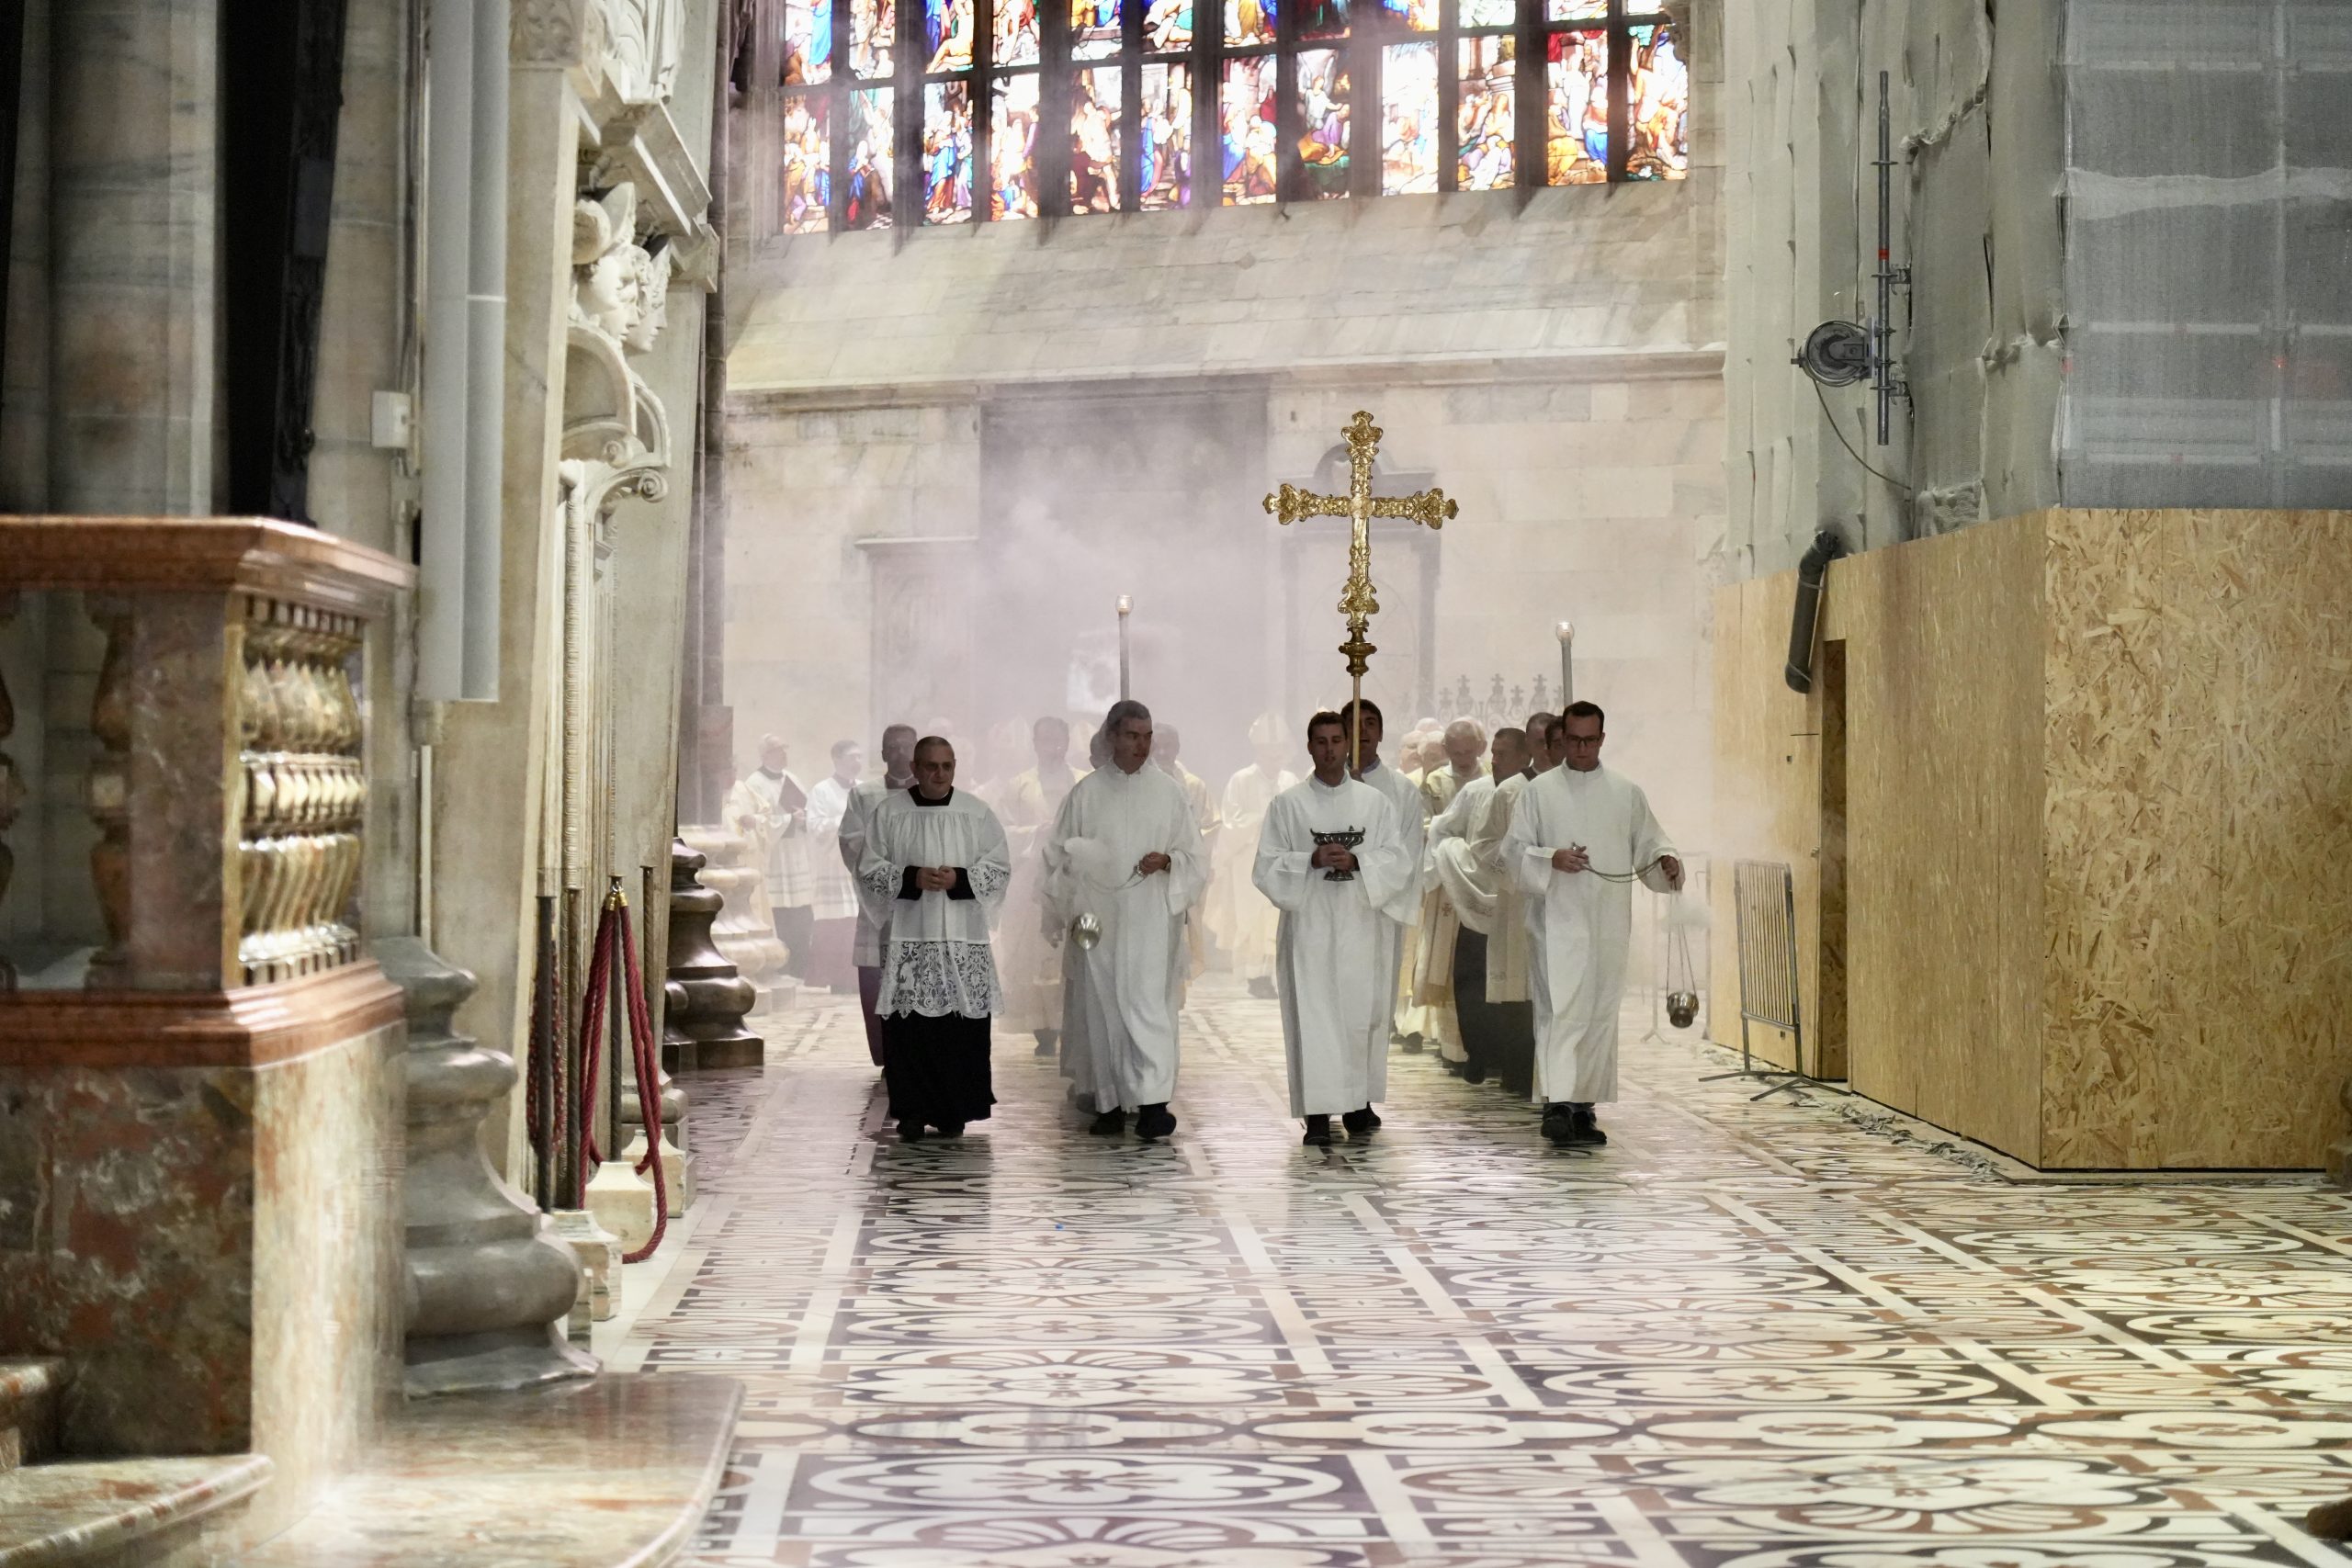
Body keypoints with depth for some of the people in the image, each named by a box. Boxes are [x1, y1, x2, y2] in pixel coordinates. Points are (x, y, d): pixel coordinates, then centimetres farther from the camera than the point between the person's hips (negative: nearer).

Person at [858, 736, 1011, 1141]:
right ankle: (913, 1112, 5)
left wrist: (959, 879, -11)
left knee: (962, 1026, -2)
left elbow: (1000, 867, 5)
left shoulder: (977, 812, 6)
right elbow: (869, 869, 5)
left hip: (963, 939, 0)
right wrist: (911, 878, -12)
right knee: (909, 1026, -4)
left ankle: (955, 1112, 8)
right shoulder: (889, 813, 5)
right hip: (908, 938, 0)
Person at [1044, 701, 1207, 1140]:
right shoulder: (1087, 793, 6)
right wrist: (1070, 911, -1)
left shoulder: (1169, 791, 6)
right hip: (1098, 918, 1)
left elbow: (1194, 857, 10)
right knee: (1101, 1007, 3)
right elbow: (1060, 855, 9)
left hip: (1150, 918, -1)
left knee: (1148, 1003, -13)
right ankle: (1110, 1103, 10)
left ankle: (1152, 1101, -19)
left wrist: (1167, 861, -12)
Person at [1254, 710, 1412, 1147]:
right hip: (1309, 925, -2)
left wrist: (1357, 861, -14)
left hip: (1361, 923, 2)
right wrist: (1312, 860, -15)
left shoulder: (1375, 802, 9)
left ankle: (1358, 1103, 16)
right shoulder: (1287, 804, 5)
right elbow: (1267, 866, 1)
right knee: (1313, 1016, -6)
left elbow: (1400, 862, 3)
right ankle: (1318, 1114, -6)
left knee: (1362, 1011, 4)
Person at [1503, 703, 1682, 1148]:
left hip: (1609, 923, 3)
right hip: (1557, 922, -3)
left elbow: (1648, 842, 15)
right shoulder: (1539, 792, 5)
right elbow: (1514, 849, 2)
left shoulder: (1627, 793, 11)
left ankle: (1585, 1107, 16)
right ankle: (1557, 1103, -23)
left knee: (1601, 1015, 7)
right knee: (1561, 1010, -15)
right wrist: (1551, 859, -16)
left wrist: (1665, 861, -8)